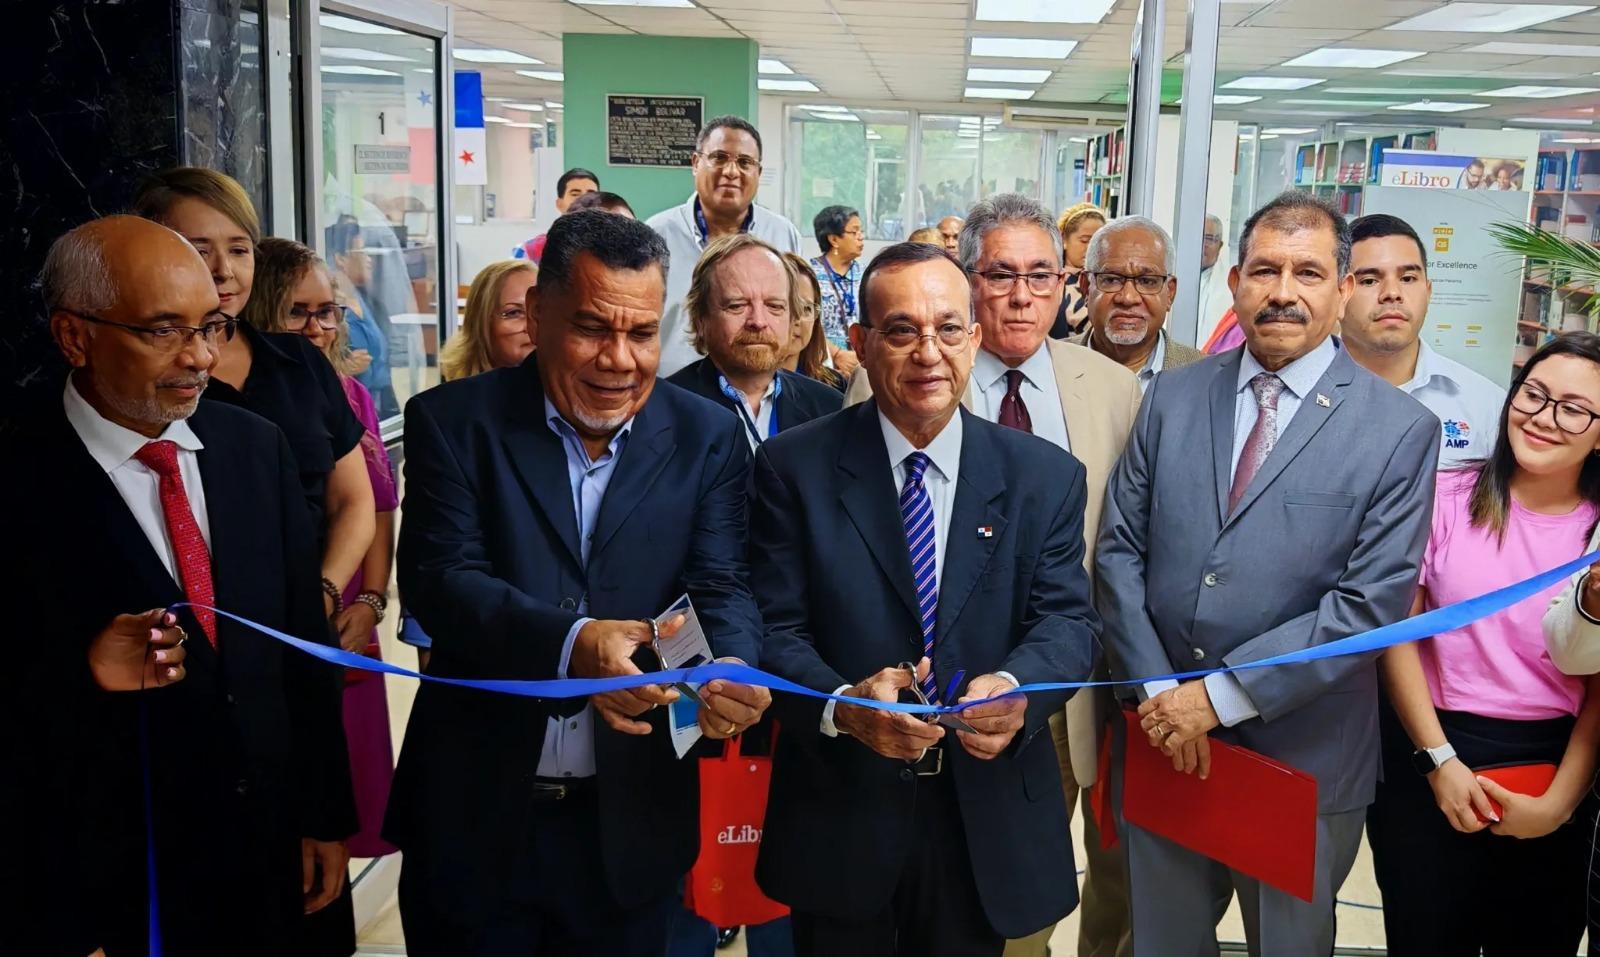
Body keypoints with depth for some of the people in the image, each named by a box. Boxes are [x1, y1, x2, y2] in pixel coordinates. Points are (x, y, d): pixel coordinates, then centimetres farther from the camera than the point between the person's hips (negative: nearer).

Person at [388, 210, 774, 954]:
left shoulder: (707, 437, 1)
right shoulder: (453, 421, -4)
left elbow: (722, 585, -6)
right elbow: (440, 578, -14)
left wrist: (729, 670, -29)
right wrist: (572, 645, -32)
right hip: (473, 817, -1)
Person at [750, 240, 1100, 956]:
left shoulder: (1047, 478, 2)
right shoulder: (794, 468, -5)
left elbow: (1068, 619, -4)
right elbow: (776, 629, -9)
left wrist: (1018, 688, -26)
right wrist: (843, 705, -28)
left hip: (989, 823, 2)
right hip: (838, 821, -1)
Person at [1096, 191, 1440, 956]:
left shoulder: (1400, 430, -8)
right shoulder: (1173, 396, 3)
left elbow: (1371, 604, -14)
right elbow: (1119, 549, 1)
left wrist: (1222, 694, -17)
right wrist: (1156, 691, -9)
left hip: (1302, 764, -2)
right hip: (1162, 741, 3)